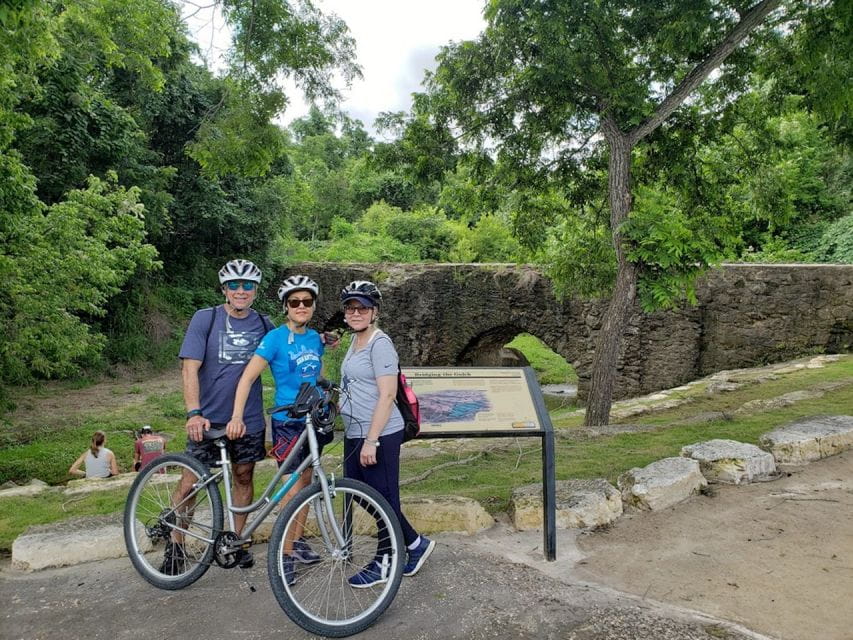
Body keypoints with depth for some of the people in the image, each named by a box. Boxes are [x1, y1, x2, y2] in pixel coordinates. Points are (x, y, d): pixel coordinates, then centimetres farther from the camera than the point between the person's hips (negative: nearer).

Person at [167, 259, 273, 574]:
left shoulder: (263, 324, 4)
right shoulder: (205, 319, -6)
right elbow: (190, 367, -12)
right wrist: (194, 412, -23)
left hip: (249, 419, 3)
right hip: (209, 418, -3)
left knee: (243, 477, 12)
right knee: (190, 482, 0)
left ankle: (237, 541, 28)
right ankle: (175, 545, 19)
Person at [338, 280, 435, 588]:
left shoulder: (379, 343, -15)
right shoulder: (356, 340, 14)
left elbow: (387, 395, -20)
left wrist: (371, 440, -22)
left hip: (379, 436, -10)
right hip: (355, 434, 10)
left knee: (383, 498, 3)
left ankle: (383, 563, 21)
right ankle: (415, 543, 28)